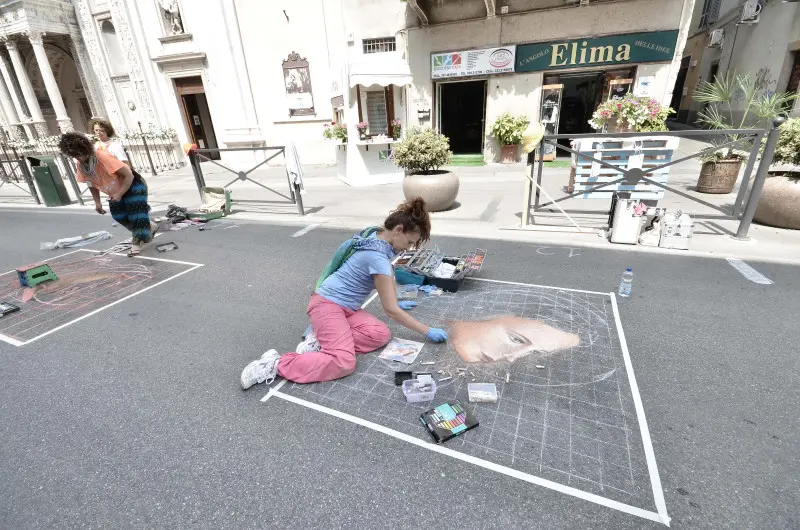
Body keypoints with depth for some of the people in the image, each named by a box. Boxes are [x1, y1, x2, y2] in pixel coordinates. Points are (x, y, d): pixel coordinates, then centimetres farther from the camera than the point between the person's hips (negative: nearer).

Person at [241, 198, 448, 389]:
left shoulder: (378, 238, 4)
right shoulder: (377, 257, -24)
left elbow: (389, 276, 24)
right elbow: (391, 310, -19)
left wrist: (395, 302, 28)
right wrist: (428, 332, -12)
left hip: (344, 307, 10)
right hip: (327, 305, -10)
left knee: (381, 334, -8)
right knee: (343, 363, -24)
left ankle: (322, 341, -2)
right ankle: (276, 364, -11)